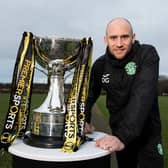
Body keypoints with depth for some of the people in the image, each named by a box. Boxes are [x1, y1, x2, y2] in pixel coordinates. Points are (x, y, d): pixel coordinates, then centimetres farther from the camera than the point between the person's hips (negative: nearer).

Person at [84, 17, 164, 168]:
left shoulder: (147, 55, -20)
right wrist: (85, 120, -13)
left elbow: (143, 96, -33)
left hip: (148, 132, -3)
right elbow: (89, 95, 5)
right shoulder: (100, 65, -7)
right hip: (119, 131, 3)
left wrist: (123, 137, -42)